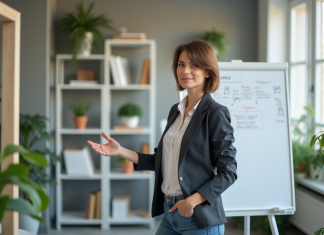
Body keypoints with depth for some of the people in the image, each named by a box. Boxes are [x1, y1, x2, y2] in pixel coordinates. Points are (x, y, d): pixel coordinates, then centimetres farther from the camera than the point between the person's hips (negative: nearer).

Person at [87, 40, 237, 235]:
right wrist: (121, 151, 8)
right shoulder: (176, 111, 10)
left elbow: (228, 172, -12)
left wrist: (192, 201, -20)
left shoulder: (215, 113, -10)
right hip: (170, 212, 7)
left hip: (200, 219, -7)